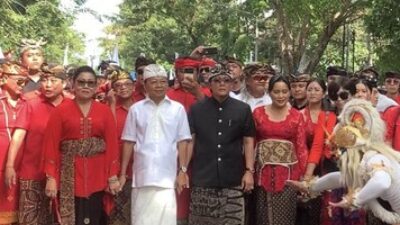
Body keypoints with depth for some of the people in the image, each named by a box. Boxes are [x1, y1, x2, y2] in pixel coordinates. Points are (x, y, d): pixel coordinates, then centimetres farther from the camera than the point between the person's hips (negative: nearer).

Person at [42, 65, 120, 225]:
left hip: (97, 176, 2)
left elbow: (112, 144, 4)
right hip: (69, 175, -1)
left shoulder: (105, 111, 6)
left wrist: (113, 176, -1)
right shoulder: (60, 110, 1)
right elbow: (51, 145, -2)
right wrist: (51, 177, -8)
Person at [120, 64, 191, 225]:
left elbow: (182, 142, 4)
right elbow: (129, 142, 6)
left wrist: (183, 171, -2)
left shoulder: (178, 109, 2)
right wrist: (122, 174, 5)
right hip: (142, 175, 1)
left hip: (168, 175, -1)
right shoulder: (136, 109, 3)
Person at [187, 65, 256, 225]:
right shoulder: (196, 109, 5)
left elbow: (248, 141, 7)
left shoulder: (243, 109, 5)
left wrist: (249, 171, -1)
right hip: (203, 179, 0)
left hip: (233, 180, 0)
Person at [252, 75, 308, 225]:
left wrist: (304, 175, -2)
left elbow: (301, 147, 2)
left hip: (288, 172, 0)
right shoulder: (258, 113, 4)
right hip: (263, 171, 1)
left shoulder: (297, 116, 3)